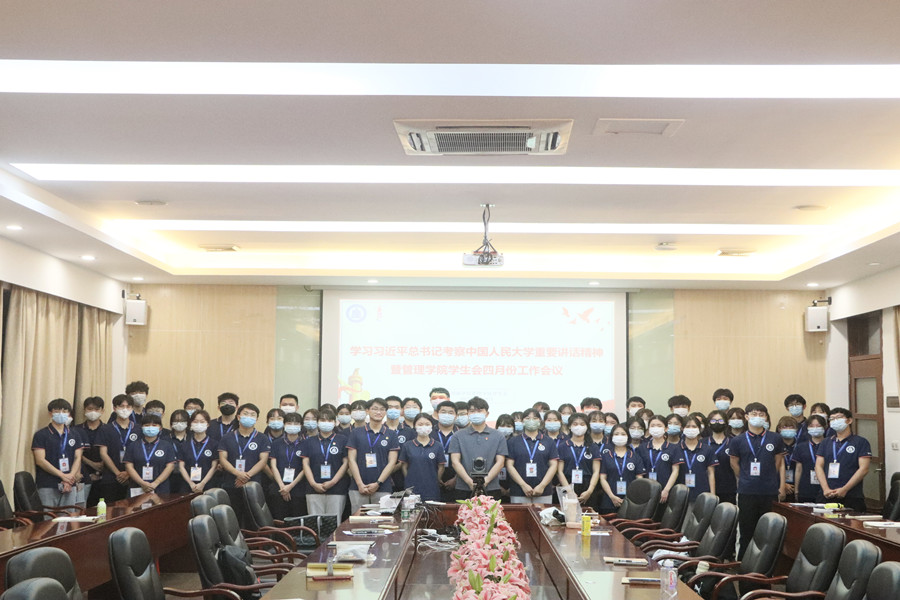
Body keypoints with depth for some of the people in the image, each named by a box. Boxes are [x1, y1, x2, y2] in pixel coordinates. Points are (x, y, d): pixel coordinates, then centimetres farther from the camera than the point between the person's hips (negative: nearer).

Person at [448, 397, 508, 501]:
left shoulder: (498, 436, 10)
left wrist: (486, 480, -12)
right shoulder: (458, 436, 9)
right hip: (464, 489, 0)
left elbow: (500, 462, 3)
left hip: (491, 489, 0)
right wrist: (470, 482, -12)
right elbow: (455, 461, 1)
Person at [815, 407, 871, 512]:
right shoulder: (826, 443, 17)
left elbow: (863, 469, -5)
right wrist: (826, 489, -8)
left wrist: (845, 489, -13)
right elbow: (819, 466, 9)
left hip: (852, 497, -3)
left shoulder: (861, 442, 4)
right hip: (826, 497, 3)